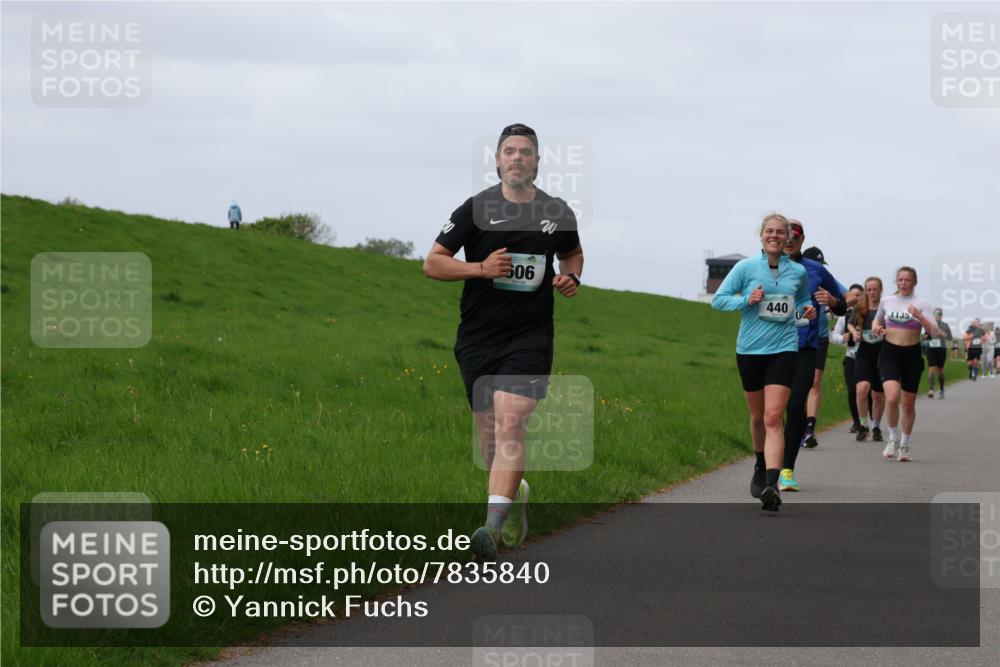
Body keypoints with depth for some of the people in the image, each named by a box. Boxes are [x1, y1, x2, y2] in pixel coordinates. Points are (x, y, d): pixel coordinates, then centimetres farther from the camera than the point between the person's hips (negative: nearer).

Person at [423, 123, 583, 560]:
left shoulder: (558, 213, 6)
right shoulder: (476, 209, 0)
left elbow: (572, 254, 27)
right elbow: (432, 264, 0)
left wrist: (571, 277, 4)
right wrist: (481, 268, -15)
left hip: (531, 336, -1)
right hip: (478, 338, 1)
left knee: (510, 424, -17)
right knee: (489, 430, 8)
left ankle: (493, 525, -24)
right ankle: (515, 494, 38)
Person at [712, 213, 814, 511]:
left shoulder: (798, 272, 5)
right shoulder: (746, 267, -1)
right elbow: (718, 299, 0)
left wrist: (808, 309, 2)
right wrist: (746, 300, -15)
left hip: (784, 349, -1)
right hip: (750, 349, 1)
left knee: (773, 418, -14)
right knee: (757, 417, 14)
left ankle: (771, 484, -23)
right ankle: (760, 468, 40)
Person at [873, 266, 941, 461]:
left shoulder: (921, 304, -2)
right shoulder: (886, 301, 5)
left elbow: (935, 333, -11)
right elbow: (877, 320, 24)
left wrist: (919, 316, -24)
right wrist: (876, 328, 2)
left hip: (912, 355, 0)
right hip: (889, 354, 0)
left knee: (908, 404, 8)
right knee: (892, 397, -22)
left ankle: (905, 445, 25)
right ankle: (894, 439, -1)